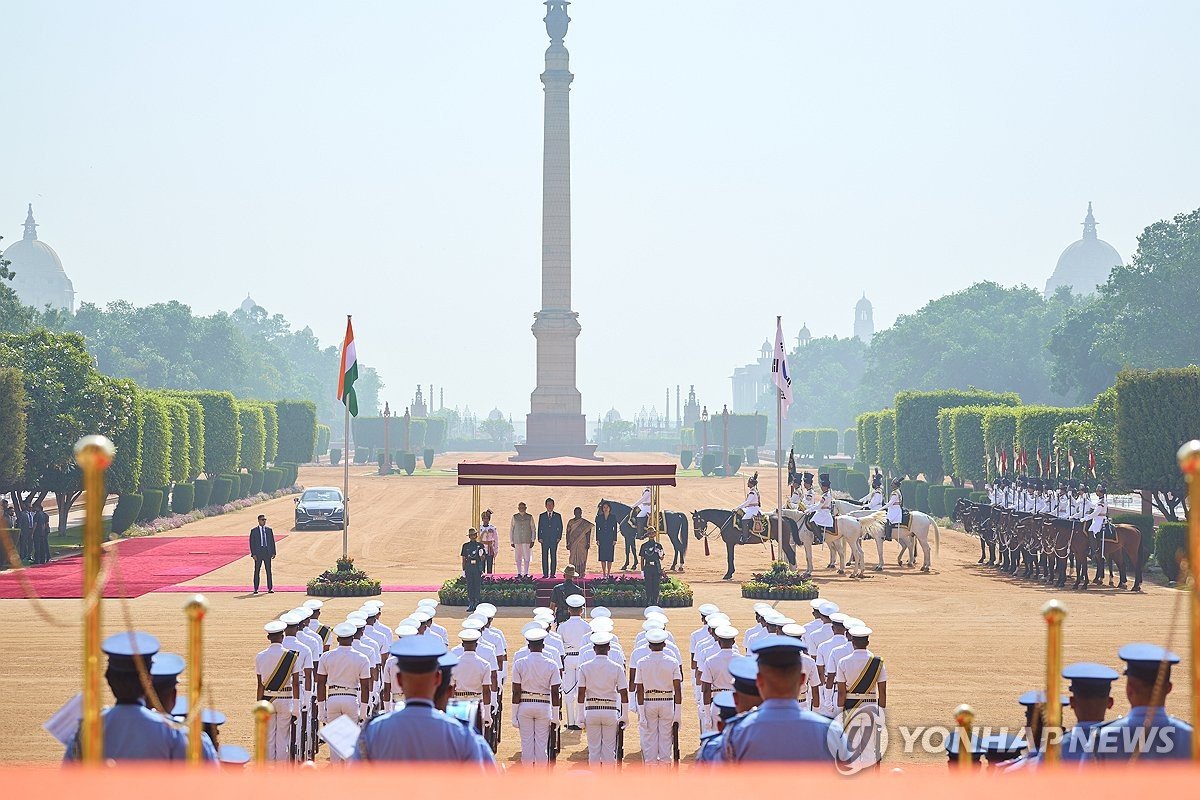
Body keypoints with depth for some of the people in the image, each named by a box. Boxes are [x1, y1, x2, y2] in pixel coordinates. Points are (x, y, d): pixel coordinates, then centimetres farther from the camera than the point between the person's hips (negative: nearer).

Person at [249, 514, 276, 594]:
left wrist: (273, 552, 2)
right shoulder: (254, 530, 2)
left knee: (269, 571, 1)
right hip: (258, 553, -2)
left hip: (267, 552, 2)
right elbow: (252, 543, 0)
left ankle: (270, 588, 5)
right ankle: (256, 589, 7)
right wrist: (253, 554, -9)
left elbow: (272, 541, 10)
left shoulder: (269, 530, 9)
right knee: (257, 571, 1)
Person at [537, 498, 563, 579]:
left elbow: (560, 527, 8)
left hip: (554, 540, 0)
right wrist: (539, 538, -2)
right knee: (544, 557, -1)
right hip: (544, 540, 0)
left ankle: (553, 573, 4)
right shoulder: (542, 516, 9)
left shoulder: (558, 516, 8)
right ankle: (545, 574, 2)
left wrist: (559, 537, -3)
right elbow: (539, 528, 8)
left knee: (554, 557, -1)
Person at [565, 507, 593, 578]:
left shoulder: (585, 523, 2)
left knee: (581, 558, -3)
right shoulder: (571, 522, 7)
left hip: (582, 544, -2)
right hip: (573, 544, 2)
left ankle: (581, 573, 1)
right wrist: (568, 543, 1)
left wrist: (588, 543, -6)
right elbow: (568, 533, 7)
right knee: (573, 558, -1)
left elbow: (588, 534, 1)